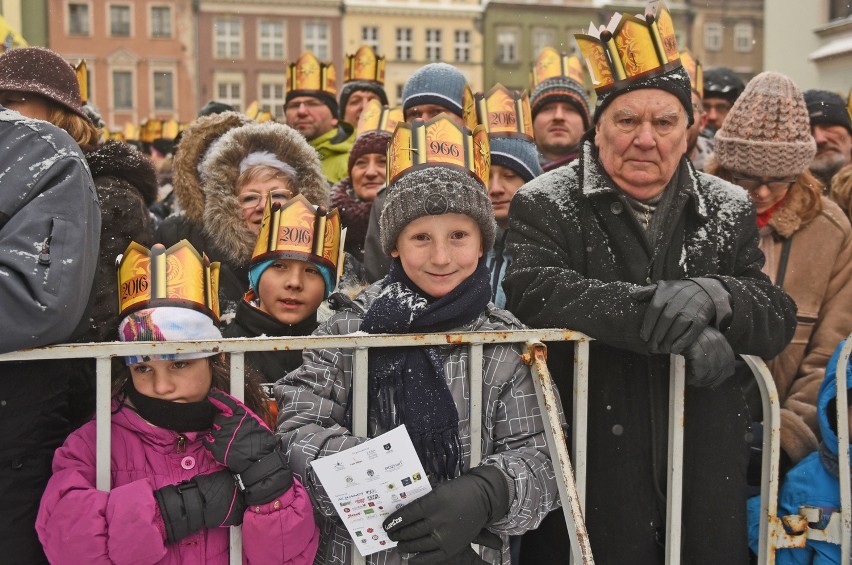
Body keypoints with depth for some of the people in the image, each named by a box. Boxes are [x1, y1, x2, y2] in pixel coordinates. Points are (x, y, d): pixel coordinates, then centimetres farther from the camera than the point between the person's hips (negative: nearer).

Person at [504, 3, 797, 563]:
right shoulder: (546, 204, -3)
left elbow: (779, 323, 1)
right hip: (589, 470, -3)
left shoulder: (730, 210, 7)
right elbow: (531, 291, -21)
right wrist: (663, 317, -25)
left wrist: (711, 296, -21)